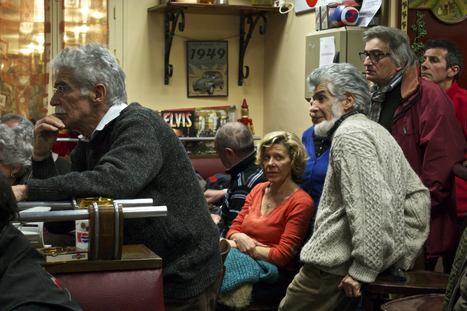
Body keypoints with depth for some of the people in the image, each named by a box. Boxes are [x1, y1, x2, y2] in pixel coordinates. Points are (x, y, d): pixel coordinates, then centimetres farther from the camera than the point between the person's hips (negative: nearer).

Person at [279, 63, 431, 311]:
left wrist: (362, 270, -21)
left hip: (335, 268, -10)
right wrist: (402, 255, 16)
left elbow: (371, 208, -25)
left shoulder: (349, 135, -14)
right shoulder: (378, 132, 18)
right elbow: (418, 195, 20)